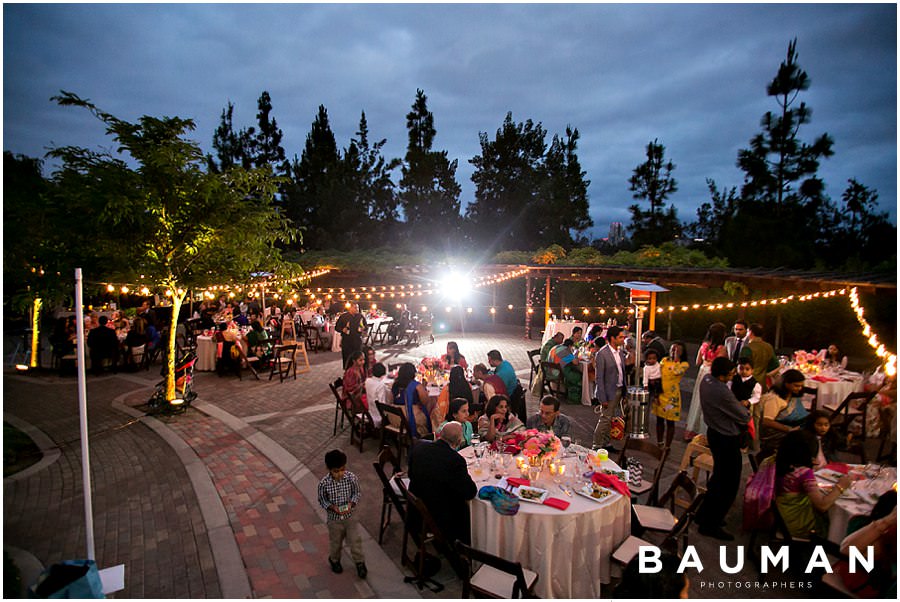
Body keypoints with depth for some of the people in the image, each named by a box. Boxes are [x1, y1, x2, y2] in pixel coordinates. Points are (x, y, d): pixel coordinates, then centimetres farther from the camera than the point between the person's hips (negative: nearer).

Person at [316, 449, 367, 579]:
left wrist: (351, 503, -23)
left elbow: (356, 494, -5)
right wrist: (332, 507, -24)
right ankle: (334, 560, 51)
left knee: (355, 540, 10)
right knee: (335, 542, 22)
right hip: (334, 518, 0)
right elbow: (322, 500, -8)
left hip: (350, 516, 1)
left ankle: (359, 562, 35)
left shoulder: (352, 478, -20)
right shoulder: (324, 483, -23)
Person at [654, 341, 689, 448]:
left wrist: (677, 358, -15)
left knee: (670, 422, 5)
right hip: (660, 394, 4)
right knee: (659, 419, 15)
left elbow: (677, 372, -26)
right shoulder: (664, 360, 6)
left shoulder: (684, 364, -5)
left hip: (672, 397, -4)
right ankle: (659, 444, 29)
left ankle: (667, 447, 17)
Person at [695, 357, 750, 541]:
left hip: (714, 433, 10)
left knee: (719, 477, 24)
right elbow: (744, 417, -16)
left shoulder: (706, 379, -4)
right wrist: (747, 412, 5)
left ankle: (703, 515, 36)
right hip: (727, 440, -10)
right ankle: (711, 525, 16)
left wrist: (738, 405, 1)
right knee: (729, 484, 5)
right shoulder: (722, 392, -32)